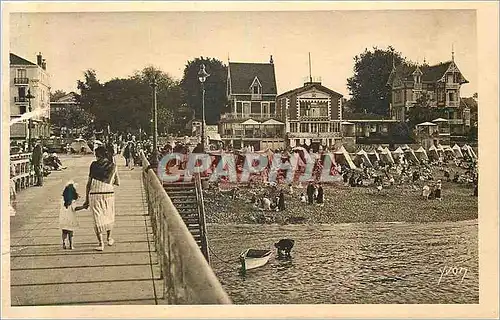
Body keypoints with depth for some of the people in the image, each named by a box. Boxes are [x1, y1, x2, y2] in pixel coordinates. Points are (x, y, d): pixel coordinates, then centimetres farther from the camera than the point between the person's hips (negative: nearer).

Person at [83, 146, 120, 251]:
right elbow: (118, 183, 10)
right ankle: (109, 238, 35)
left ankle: (101, 243, -1)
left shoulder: (94, 165, 1)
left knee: (98, 218, 4)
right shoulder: (113, 166, 5)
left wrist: (87, 199, 6)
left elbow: (89, 183, 1)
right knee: (109, 215, 22)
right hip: (109, 193, 2)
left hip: (94, 194, -2)